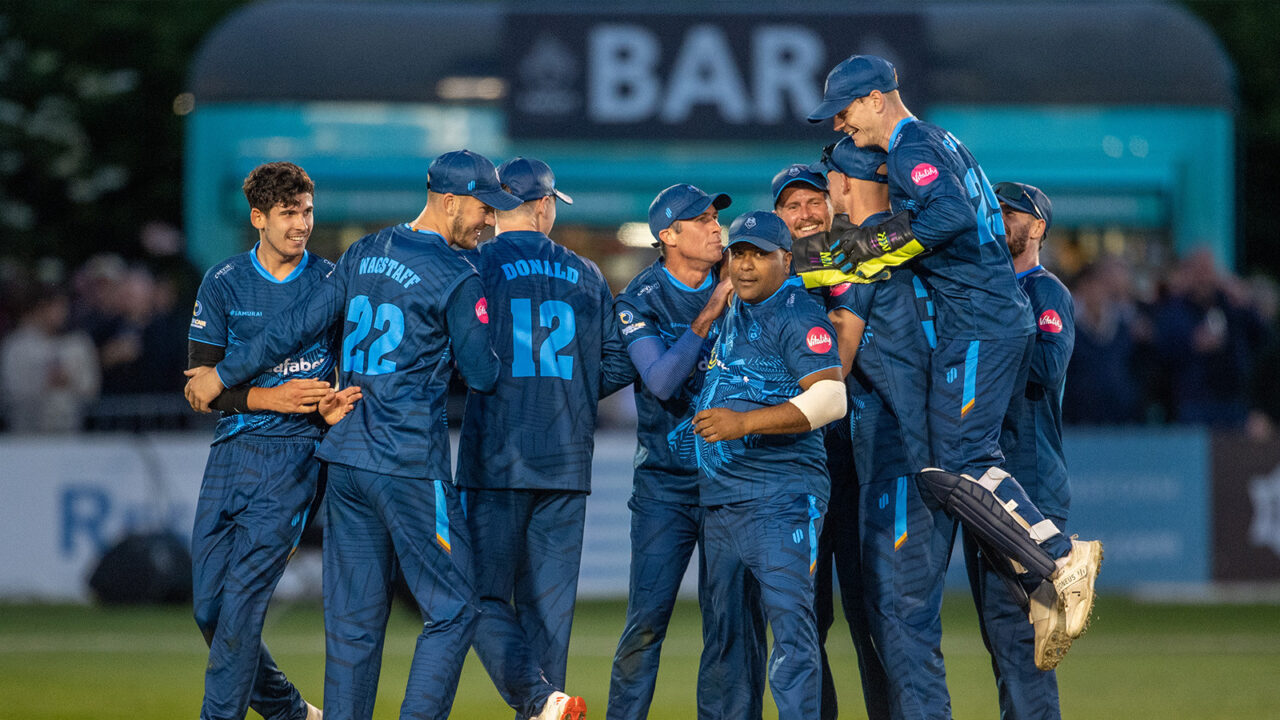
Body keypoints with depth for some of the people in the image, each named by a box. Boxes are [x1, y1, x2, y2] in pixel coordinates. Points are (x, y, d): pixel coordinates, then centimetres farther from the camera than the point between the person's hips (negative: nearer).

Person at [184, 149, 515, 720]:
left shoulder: (363, 254, 11)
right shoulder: (457, 280, -9)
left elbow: (298, 324, 10)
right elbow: (482, 375, -6)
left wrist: (224, 374, 19)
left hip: (345, 457, 7)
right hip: (410, 466, -7)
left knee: (354, 617, 9)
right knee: (452, 608, -1)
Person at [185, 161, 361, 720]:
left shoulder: (330, 282, 2)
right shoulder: (223, 284, 4)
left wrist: (336, 405, -16)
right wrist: (269, 398, -14)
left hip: (296, 450, -3)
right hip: (232, 447, 3)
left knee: (244, 593, -13)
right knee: (209, 602, 2)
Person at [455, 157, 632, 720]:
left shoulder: (476, 267, -3)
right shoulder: (585, 276, 9)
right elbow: (618, 367, 10)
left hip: (495, 460, -4)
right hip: (568, 461, 4)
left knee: (485, 594, -2)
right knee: (549, 601, 9)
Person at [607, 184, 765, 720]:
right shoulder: (640, 301, -4)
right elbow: (660, 380, -17)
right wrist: (708, 315, -21)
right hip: (666, 483, -2)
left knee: (734, 620, -2)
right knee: (647, 618, -4)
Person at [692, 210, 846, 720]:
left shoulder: (799, 317, -9)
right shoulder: (731, 316, 19)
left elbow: (829, 398, -22)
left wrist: (745, 422, -27)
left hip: (781, 499, -9)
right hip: (719, 501, 9)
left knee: (790, 625, -16)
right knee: (725, 633, 13)